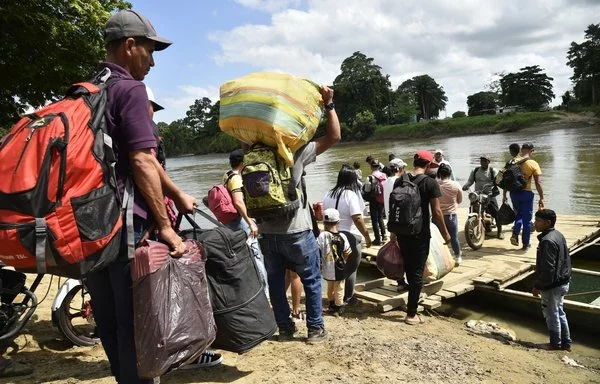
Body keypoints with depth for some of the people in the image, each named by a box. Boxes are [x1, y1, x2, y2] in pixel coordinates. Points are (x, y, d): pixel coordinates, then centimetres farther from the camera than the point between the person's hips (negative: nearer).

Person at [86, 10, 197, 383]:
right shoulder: (130, 89, -10)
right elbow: (141, 162, -19)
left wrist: (178, 194, 20)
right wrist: (164, 225, -15)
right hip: (123, 220, -9)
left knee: (108, 317, 18)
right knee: (134, 319, 3)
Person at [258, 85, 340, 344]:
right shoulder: (296, 152, -11)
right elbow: (334, 136, -9)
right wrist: (328, 104, -6)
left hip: (267, 233, 4)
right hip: (295, 231, -4)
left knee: (275, 282, 16)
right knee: (311, 281, 11)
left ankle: (285, 328, 25)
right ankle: (315, 329, 18)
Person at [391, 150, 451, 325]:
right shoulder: (430, 183, -12)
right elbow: (436, 212, -13)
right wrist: (445, 233, 0)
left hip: (402, 233, 5)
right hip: (420, 234, -5)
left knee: (409, 268, 24)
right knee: (417, 272, 3)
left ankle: (414, 297, 46)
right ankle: (411, 314, 7)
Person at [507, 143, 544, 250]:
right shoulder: (533, 164, -8)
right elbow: (538, 183, -10)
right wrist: (541, 198, -3)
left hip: (514, 192, 3)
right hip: (526, 193, -3)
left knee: (519, 214, 24)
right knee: (527, 219, 9)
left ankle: (515, 234, 5)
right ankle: (525, 244, 16)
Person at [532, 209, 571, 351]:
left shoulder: (547, 241, -25)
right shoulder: (558, 235, 6)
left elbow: (547, 269, -26)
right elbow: (565, 260, 15)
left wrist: (537, 286, -17)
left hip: (552, 286, -10)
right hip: (562, 283, 10)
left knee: (551, 314, 7)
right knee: (559, 313, 20)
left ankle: (555, 344, 21)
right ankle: (566, 343, 31)